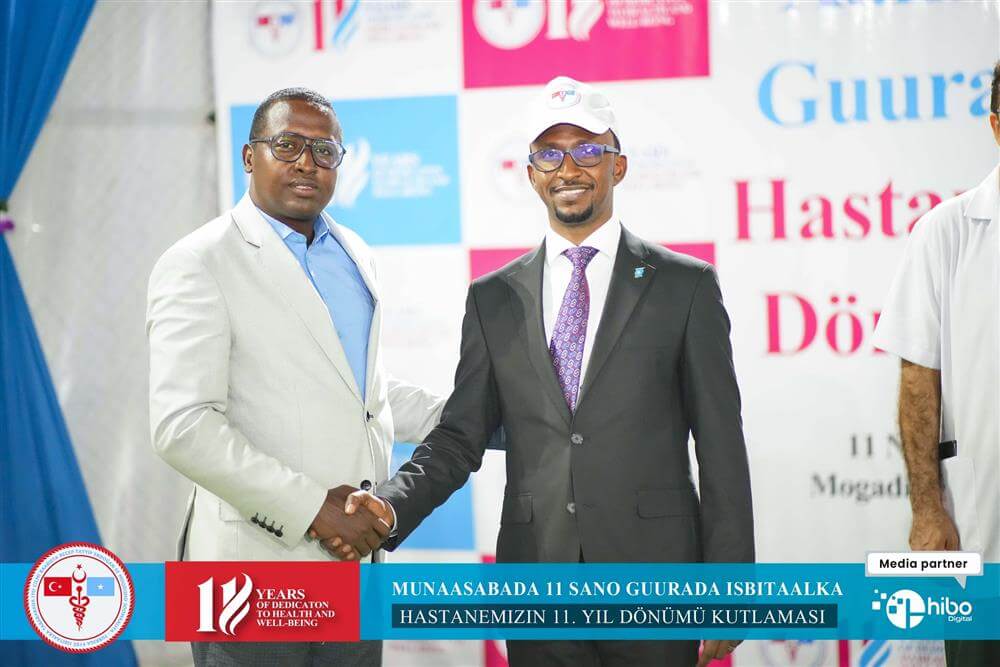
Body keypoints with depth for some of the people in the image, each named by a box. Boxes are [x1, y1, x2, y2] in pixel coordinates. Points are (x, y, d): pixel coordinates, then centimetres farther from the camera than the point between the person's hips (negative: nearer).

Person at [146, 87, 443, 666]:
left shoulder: (355, 255, 14)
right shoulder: (198, 265, -9)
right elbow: (183, 426, -18)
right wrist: (313, 508, -19)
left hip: (356, 552, 7)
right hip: (259, 561, -6)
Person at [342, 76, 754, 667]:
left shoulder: (685, 285, 2)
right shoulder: (494, 299, 10)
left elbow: (721, 446, 1)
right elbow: (460, 438, 8)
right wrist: (392, 508, -11)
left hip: (652, 584, -2)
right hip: (537, 588, 2)